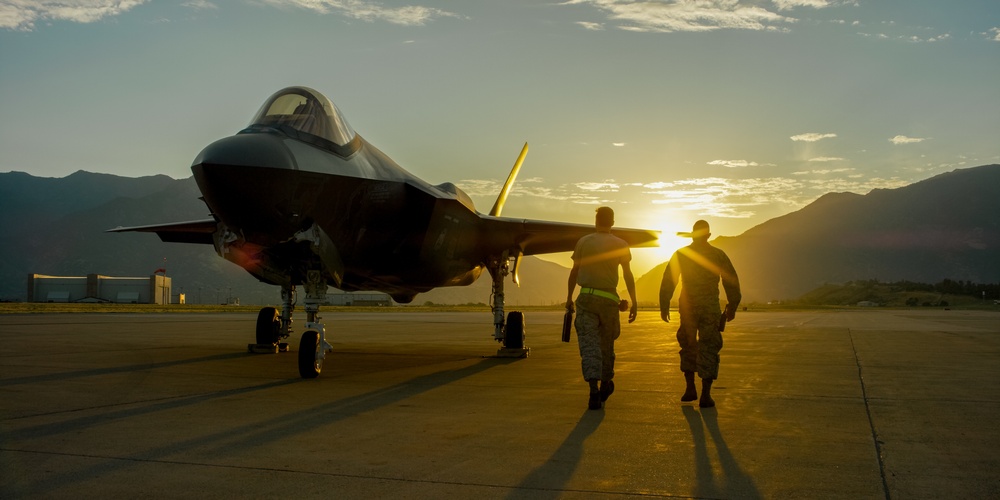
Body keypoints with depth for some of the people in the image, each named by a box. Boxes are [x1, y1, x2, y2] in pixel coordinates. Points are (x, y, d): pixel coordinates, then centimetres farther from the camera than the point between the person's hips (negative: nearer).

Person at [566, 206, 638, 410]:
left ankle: (594, 389, -19)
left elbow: (574, 272, 6)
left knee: (589, 344, -5)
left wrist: (569, 297, 15)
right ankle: (606, 383, 31)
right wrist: (634, 303, 4)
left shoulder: (584, 242, 3)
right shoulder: (620, 245, 2)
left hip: (586, 296, -1)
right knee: (607, 343, 17)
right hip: (609, 299, 1)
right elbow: (628, 275, 0)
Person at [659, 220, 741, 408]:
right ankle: (705, 395, -3)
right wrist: (732, 306, 13)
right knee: (709, 350, 3)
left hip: (688, 306, 1)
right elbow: (731, 282, 5)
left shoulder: (680, 254, 5)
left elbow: (668, 281, 0)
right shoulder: (718, 255, 4)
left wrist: (664, 306, 5)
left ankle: (690, 388, 15)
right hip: (711, 307, -1)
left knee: (688, 346, 17)